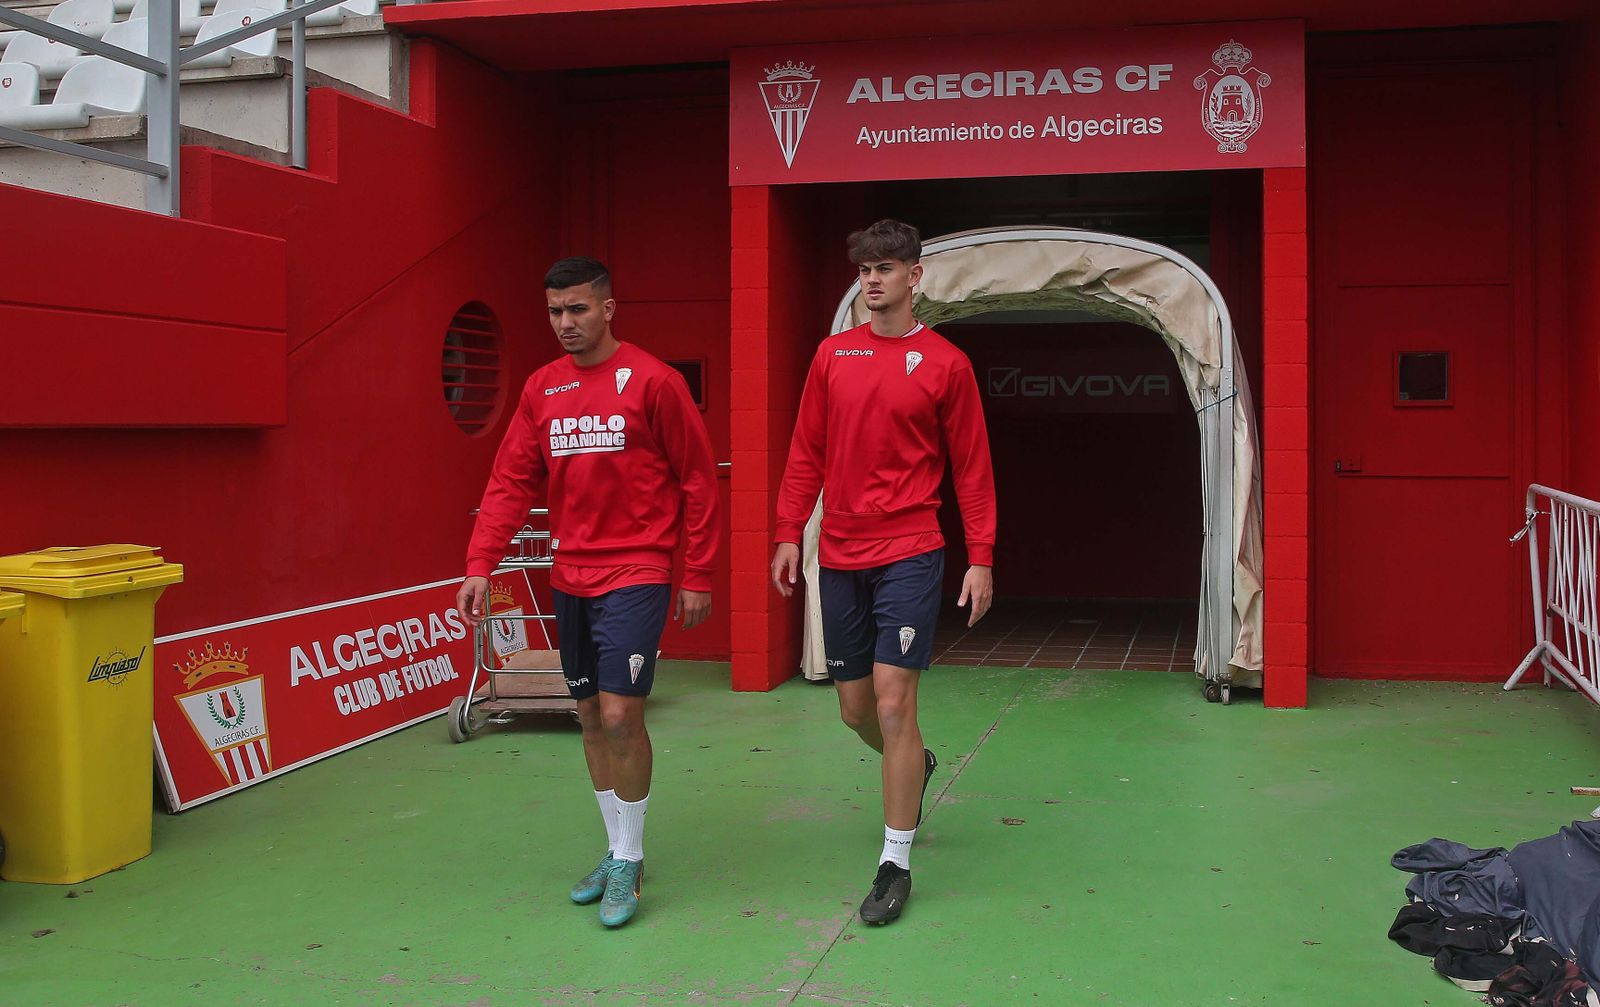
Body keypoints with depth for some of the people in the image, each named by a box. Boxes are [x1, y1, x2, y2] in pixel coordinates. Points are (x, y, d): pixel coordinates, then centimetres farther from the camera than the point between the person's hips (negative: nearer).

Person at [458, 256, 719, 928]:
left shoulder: (652, 381, -8)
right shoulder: (542, 388, 8)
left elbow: (698, 480, -5)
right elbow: (511, 481, 6)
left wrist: (698, 575, -5)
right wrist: (481, 565, -4)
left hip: (635, 574, -6)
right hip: (570, 577, 6)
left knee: (620, 715, -10)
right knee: (591, 716, 11)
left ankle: (630, 861, 7)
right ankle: (617, 850, 25)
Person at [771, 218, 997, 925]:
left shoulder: (946, 363, -1)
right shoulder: (833, 355, 9)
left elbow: (972, 468, 0)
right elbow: (807, 454, 12)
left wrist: (981, 558, -5)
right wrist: (789, 533, 4)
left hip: (909, 554, -4)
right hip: (839, 556, 4)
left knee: (893, 699, -10)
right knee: (854, 706, 11)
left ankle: (896, 864, 2)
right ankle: (917, 766, 45)